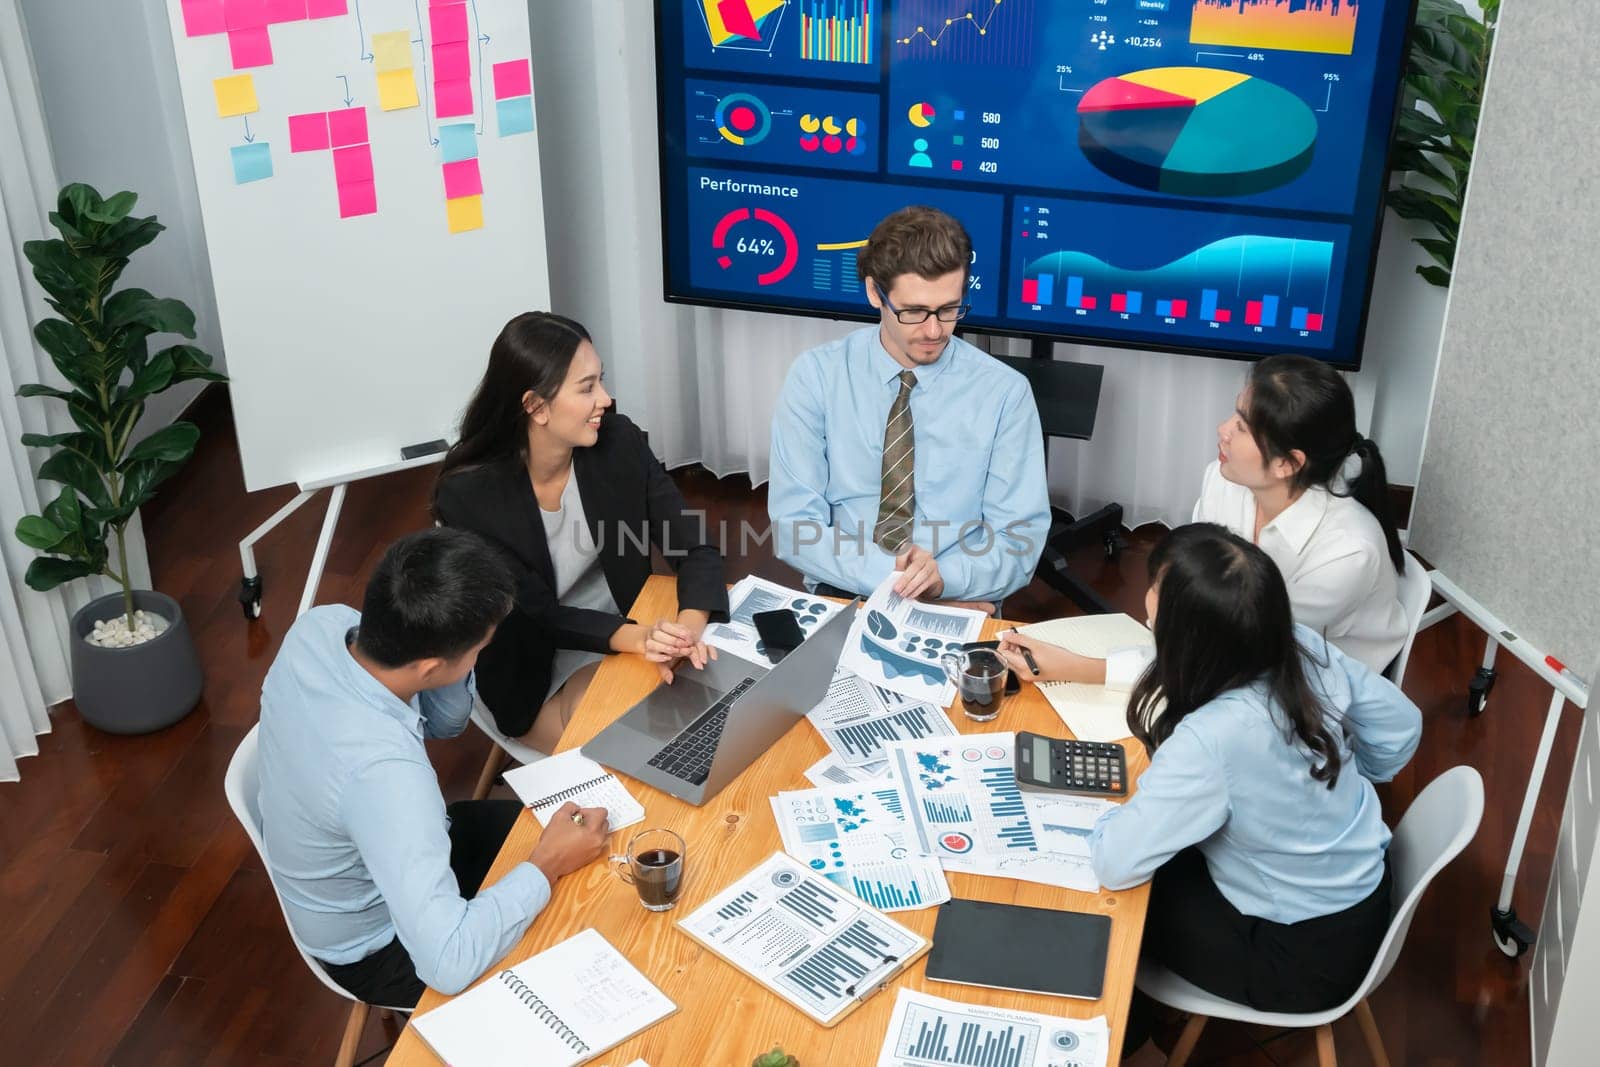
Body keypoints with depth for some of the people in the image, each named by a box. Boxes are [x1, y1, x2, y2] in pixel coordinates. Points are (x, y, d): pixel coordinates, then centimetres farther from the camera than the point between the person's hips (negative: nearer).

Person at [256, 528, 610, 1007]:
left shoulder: (322, 625, -20)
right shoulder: (381, 769, -43)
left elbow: (444, 720, -2)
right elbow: (449, 964, -42)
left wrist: (450, 641, -23)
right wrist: (546, 867, -29)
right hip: (380, 947, -7)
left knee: (540, 825, 17)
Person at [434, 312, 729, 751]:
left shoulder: (619, 442, -13)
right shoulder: (468, 496, -23)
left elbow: (694, 547, -13)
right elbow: (536, 616, -20)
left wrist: (690, 625, -35)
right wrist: (634, 637, -37)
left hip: (633, 626, 4)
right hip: (536, 672, -4)